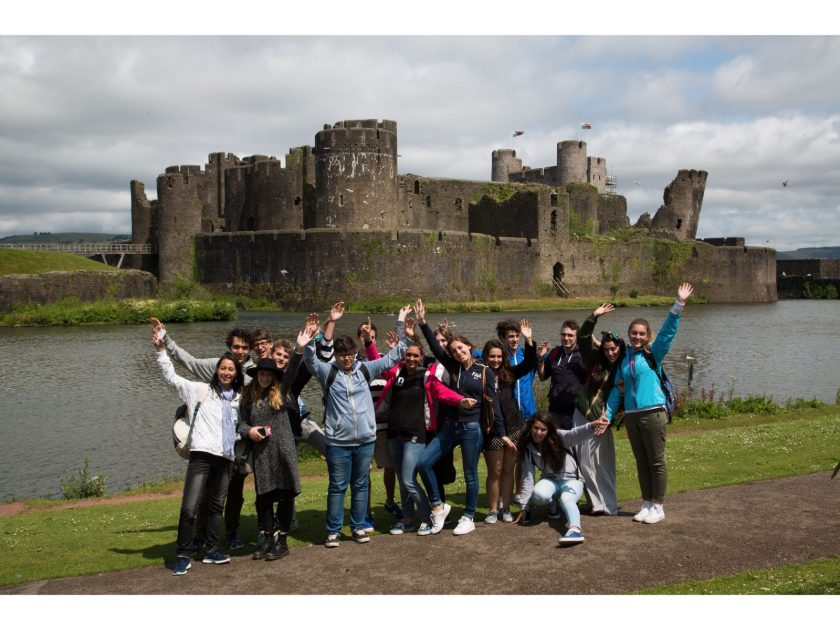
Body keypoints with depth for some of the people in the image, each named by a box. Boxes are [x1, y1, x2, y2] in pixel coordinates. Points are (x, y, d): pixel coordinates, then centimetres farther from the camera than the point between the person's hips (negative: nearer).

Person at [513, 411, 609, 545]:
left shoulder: (559, 437, -16)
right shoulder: (528, 448, -7)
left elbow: (576, 434, -38)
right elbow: (527, 478, -7)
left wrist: (592, 426, -60)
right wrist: (524, 507, -9)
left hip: (572, 480, -2)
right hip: (551, 480, 3)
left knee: (566, 498, -35)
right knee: (538, 494, -31)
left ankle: (575, 529, -60)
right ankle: (553, 502, 2)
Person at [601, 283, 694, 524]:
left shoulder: (653, 354, 1)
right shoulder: (623, 358, 11)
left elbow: (668, 330, -10)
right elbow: (617, 389, 13)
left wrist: (679, 304, -19)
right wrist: (607, 414, 6)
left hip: (653, 413, -4)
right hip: (631, 416, 4)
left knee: (656, 462, 1)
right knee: (641, 462, 12)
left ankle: (658, 507, 9)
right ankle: (647, 504, 21)